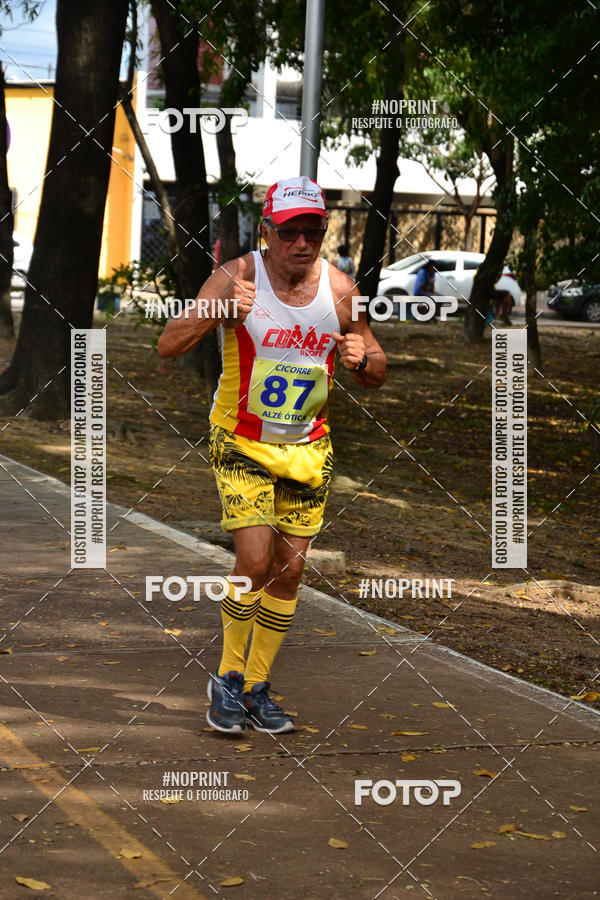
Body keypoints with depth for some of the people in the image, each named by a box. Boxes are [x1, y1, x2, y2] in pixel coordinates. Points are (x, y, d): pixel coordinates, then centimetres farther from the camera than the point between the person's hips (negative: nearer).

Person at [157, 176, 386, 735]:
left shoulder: (340, 289, -5)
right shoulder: (238, 277, -15)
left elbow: (376, 375, 6)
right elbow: (168, 346, -20)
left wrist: (362, 359, -17)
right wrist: (216, 314, -36)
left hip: (308, 448, 4)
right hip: (241, 443, -4)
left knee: (289, 571, 5)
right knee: (255, 563, -15)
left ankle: (255, 687, 20)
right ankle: (227, 678, 6)